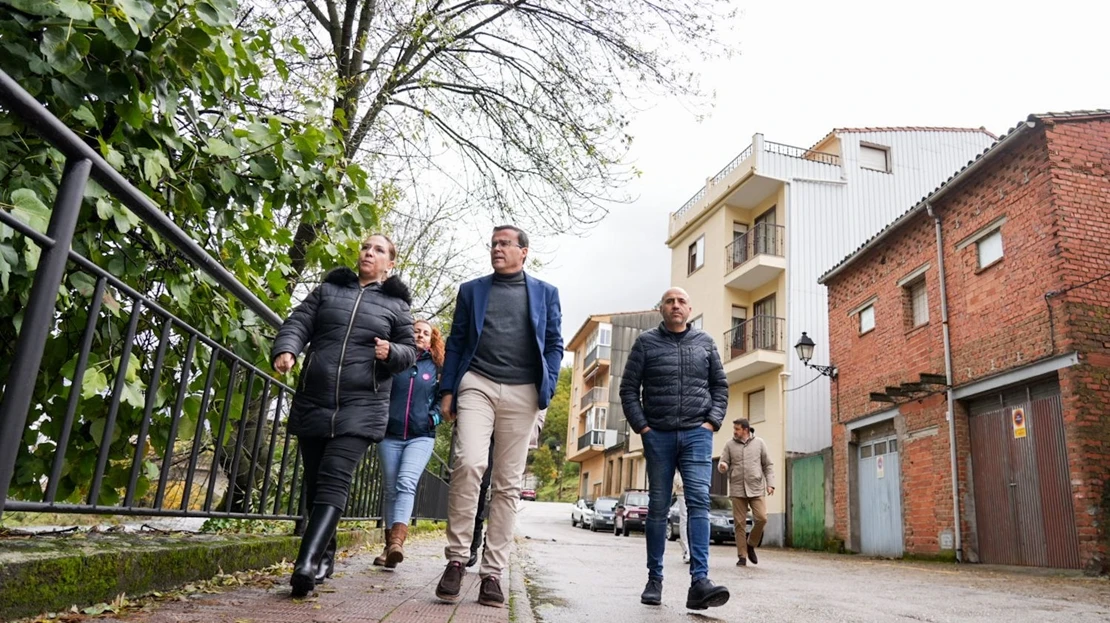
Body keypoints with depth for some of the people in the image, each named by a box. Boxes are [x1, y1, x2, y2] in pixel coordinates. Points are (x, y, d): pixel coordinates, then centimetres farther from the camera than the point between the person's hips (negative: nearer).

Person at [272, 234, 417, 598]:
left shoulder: (396, 305, 10)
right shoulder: (328, 289, 14)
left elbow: (410, 351, 12)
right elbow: (298, 323, 4)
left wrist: (391, 352, -11)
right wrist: (286, 349, -17)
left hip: (361, 407, -3)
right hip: (312, 403, 3)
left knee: (333, 481, -17)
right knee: (314, 483, 9)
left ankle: (307, 563, -25)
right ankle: (324, 557, 24)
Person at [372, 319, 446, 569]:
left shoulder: (436, 367, 10)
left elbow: (442, 397, 11)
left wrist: (434, 416, -5)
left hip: (421, 437, -1)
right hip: (390, 434, 1)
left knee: (406, 483, -20)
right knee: (390, 489, 6)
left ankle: (397, 541, -32)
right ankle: (389, 545, 16)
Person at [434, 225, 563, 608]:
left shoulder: (545, 293, 14)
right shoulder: (471, 290, 16)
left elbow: (554, 345, 10)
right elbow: (456, 343, 13)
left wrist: (547, 391, -3)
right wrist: (447, 390, 4)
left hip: (522, 393, 0)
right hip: (477, 385, 0)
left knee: (508, 484, 1)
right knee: (469, 463, -21)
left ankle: (492, 573, 8)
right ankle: (457, 559, -7)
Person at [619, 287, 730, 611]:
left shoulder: (705, 342, 11)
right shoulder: (646, 342, 4)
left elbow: (720, 386, 13)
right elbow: (629, 389, 3)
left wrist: (713, 422, 0)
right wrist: (642, 427, -6)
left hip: (697, 434, 1)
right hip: (658, 436, 0)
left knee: (699, 502, -12)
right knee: (658, 507, 5)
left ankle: (699, 581, -16)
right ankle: (654, 579, 14)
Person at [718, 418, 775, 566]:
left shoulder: (759, 443, 7)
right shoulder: (730, 445, 7)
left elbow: (768, 465, 9)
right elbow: (723, 464, 5)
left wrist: (770, 484, -1)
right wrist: (722, 466, -19)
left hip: (756, 489, 0)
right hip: (737, 489, 0)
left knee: (761, 518, -11)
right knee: (740, 523, 0)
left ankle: (751, 545, 14)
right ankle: (742, 556, 8)